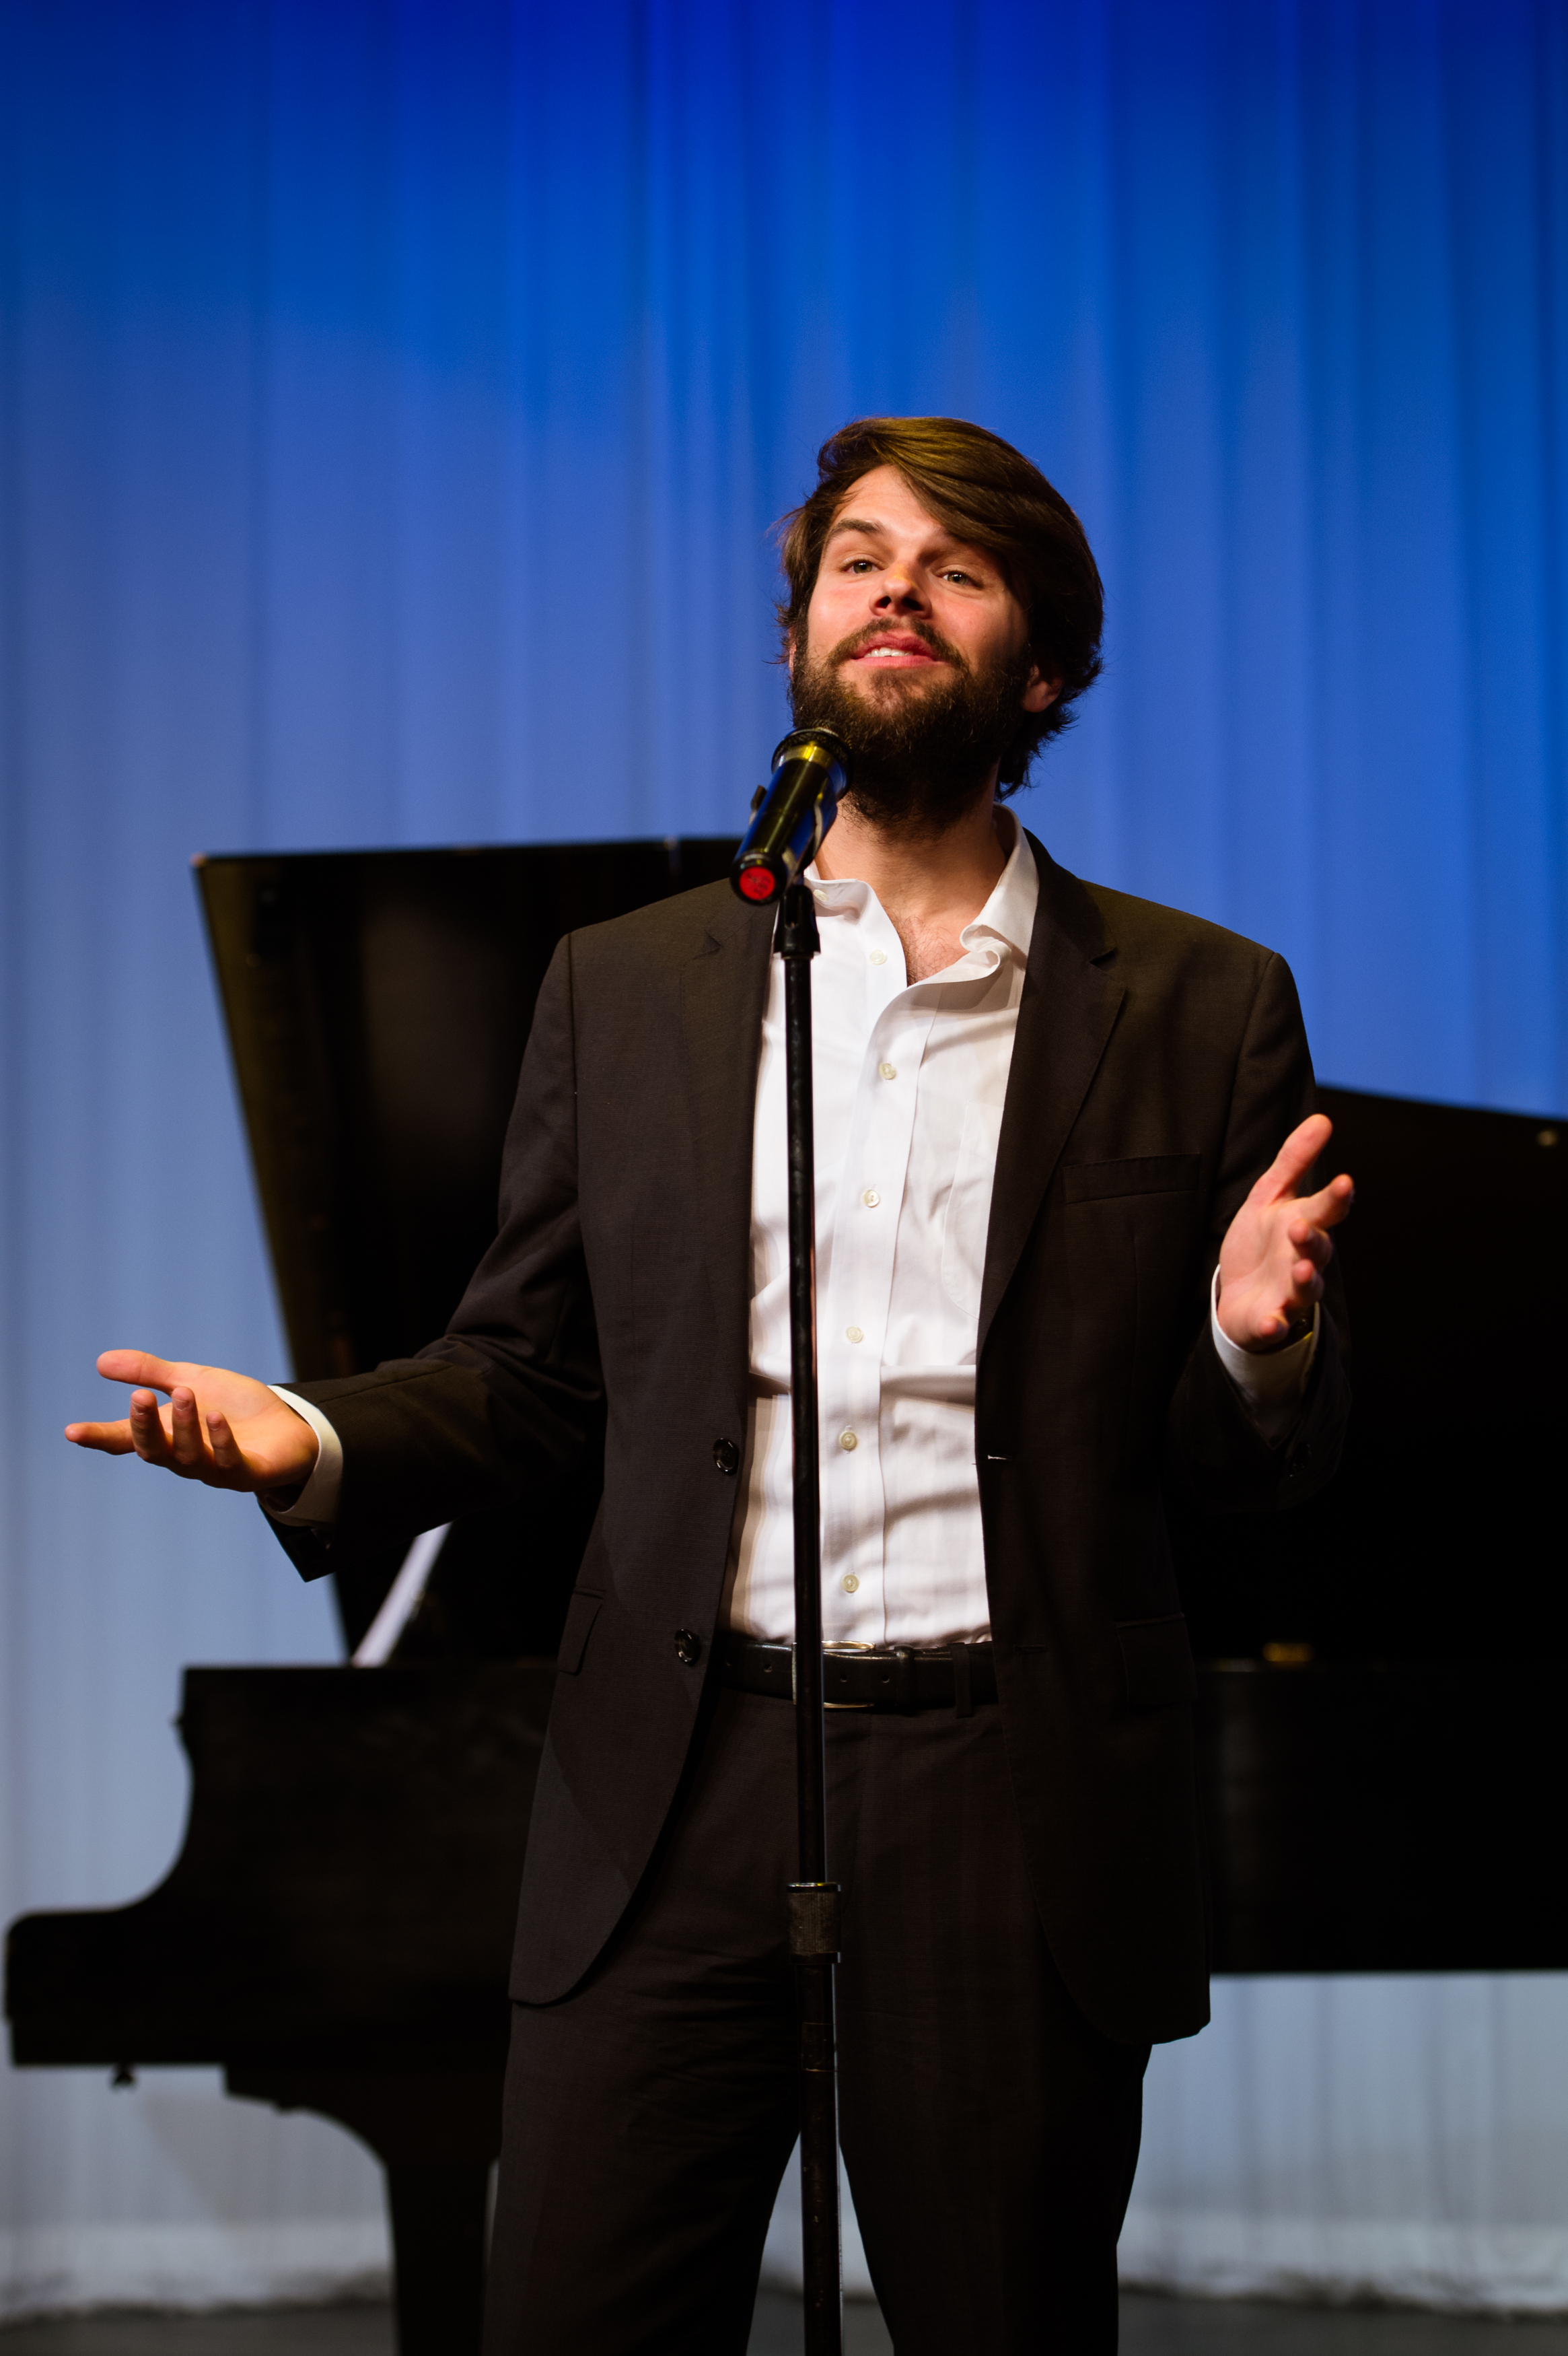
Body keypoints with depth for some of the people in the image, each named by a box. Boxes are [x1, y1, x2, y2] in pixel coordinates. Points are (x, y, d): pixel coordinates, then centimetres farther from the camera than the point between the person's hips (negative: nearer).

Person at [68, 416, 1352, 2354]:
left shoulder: (1200, 1009, 5)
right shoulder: (626, 990, 10)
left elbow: (1262, 1471, 6)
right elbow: (528, 1372, 13)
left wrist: (1256, 1341, -16)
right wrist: (314, 1442, -6)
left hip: (1012, 1809, -1)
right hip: (679, 1786, 1)